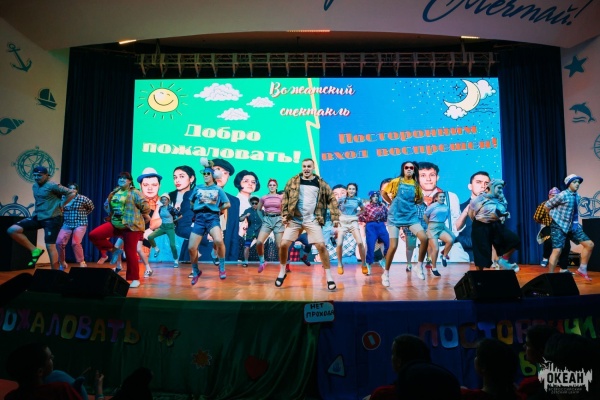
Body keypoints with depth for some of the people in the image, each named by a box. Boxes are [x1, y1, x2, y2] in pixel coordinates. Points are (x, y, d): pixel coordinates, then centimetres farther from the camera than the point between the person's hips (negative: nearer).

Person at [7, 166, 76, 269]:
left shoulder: (52, 185, -12)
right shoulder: (35, 186, 13)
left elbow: (72, 193, -15)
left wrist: (61, 205, -9)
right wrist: (36, 210, 17)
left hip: (52, 218, -8)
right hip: (37, 217, 8)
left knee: (50, 246, -7)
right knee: (12, 230, -7)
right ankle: (35, 250, 1)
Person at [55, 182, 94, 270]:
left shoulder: (82, 199, -6)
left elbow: (91, 207, 10)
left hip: (80, 224, -4)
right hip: (67, 224, 4)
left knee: (75, 243, -19)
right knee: (59, 242, -6)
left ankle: (82, 263, -5)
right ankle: (62, 263, 15)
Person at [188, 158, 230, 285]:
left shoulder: (218, 189, 10)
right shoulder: (198, 188, 16)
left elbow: (227, 204, 12)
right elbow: (191, 202, 26)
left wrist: (217, 209, 4)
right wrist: (197, 209, 13)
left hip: (213, 218, -3)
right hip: (199, 218, 3)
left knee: (218, 241, -31)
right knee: (191, 247, -4)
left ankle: (222, 267, -8)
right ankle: (195, 272, 21)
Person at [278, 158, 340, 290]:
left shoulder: (320, 183, 4)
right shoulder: (293, 181, 5)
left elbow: (332, 199, 5)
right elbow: (285, 198, 7)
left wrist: (335, 217, -3)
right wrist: (284, 214, -2)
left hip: (312, 220, -1)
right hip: (294, 219, 1)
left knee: (321, 246, -10)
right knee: (283, 245, -6)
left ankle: (329, 277, 4)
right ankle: (282, 272, 18)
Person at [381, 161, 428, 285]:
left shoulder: (416, 184, 4)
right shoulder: (396, 181, -4)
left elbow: (420, 200, 18)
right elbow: (383, 193, 6)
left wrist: (411, 203, 3)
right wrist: (393, 203, 3)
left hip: (411, 216, 3)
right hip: (395, 216, -3)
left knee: (424, 238, -16)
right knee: (393, 246, -8)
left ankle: (420, 267, 5)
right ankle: (385, 274, 10)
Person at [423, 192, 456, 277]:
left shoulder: (446, 207, 5)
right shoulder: (432, 206, -7)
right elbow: (425, 216, 0)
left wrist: (441, 224, 13)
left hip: (442, 227, 4)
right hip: (433, 228, -4)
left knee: (450, 240, -23)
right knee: (435, 249, -9)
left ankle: (444, 256, 2)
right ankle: (434, 268, 8)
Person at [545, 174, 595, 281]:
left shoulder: (578, 197, 8)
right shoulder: (562, 195, -16)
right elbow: (547, 206, -8)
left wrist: (576, 223, 14)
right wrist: (557, 215, 4)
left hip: (573, 226, 8)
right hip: (560, 226, -8)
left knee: (589, 244, 4)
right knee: (557, 251, -13)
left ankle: (582, 270, 17)